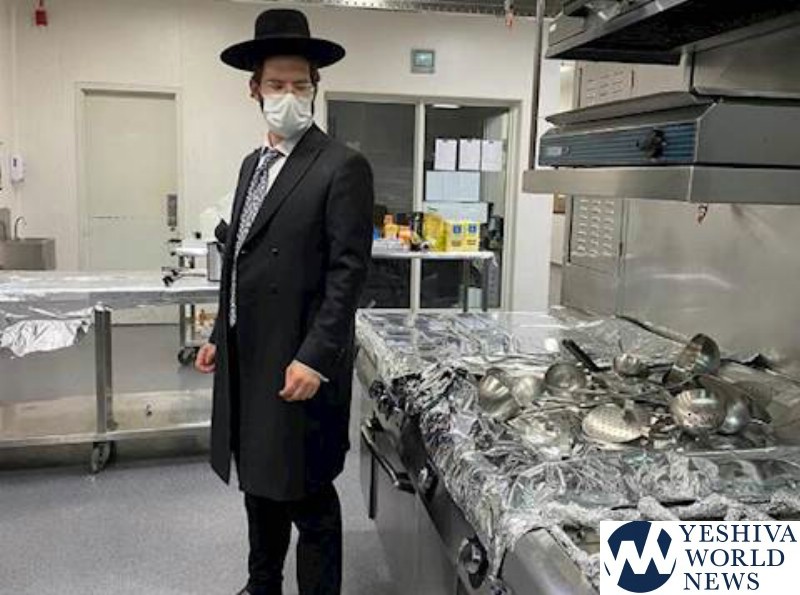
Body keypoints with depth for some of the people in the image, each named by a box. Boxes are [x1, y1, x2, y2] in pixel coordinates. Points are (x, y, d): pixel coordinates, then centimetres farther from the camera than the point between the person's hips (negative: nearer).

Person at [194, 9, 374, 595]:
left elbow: (348, 271, -16)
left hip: (298, 362, -8)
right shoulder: (255, 163, 14)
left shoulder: (343, 166, -11)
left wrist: (314, 358, -21)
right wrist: (220, 336, 16)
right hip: (248, 358, 8)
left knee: (306, 496, 3)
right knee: (260, 482, 20)